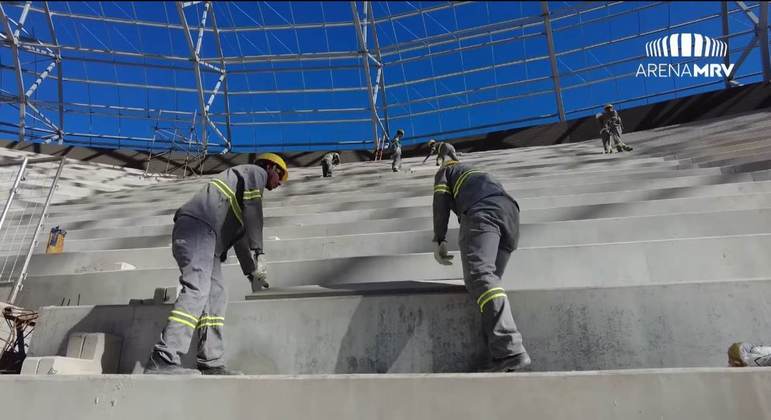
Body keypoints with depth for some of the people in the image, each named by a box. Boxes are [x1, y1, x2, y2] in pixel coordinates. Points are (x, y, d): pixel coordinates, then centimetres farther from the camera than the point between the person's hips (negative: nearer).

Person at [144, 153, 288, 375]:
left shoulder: (243, 180, 37)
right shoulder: (256, 172, 10)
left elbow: (239, 236, 36)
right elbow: (252, 211, -9)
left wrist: (251, 273, 36)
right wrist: (259, 253, -16)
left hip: (204, 238, 10)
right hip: (197, 226, -10)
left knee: (216, 296, 1)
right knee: (197, 291, -21)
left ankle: (211, 363, -2)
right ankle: (164, 359, -27)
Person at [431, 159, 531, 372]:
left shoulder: (446, 172, 29)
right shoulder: (482, 175, 46)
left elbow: (441, 201, 10)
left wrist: (439, 240, 4)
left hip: (482, 211, -7)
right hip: (511, 213, 7)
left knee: (480, 275, -23)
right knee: (490, 278, 4)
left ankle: (510, 350, -39)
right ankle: (501, 353, -11)